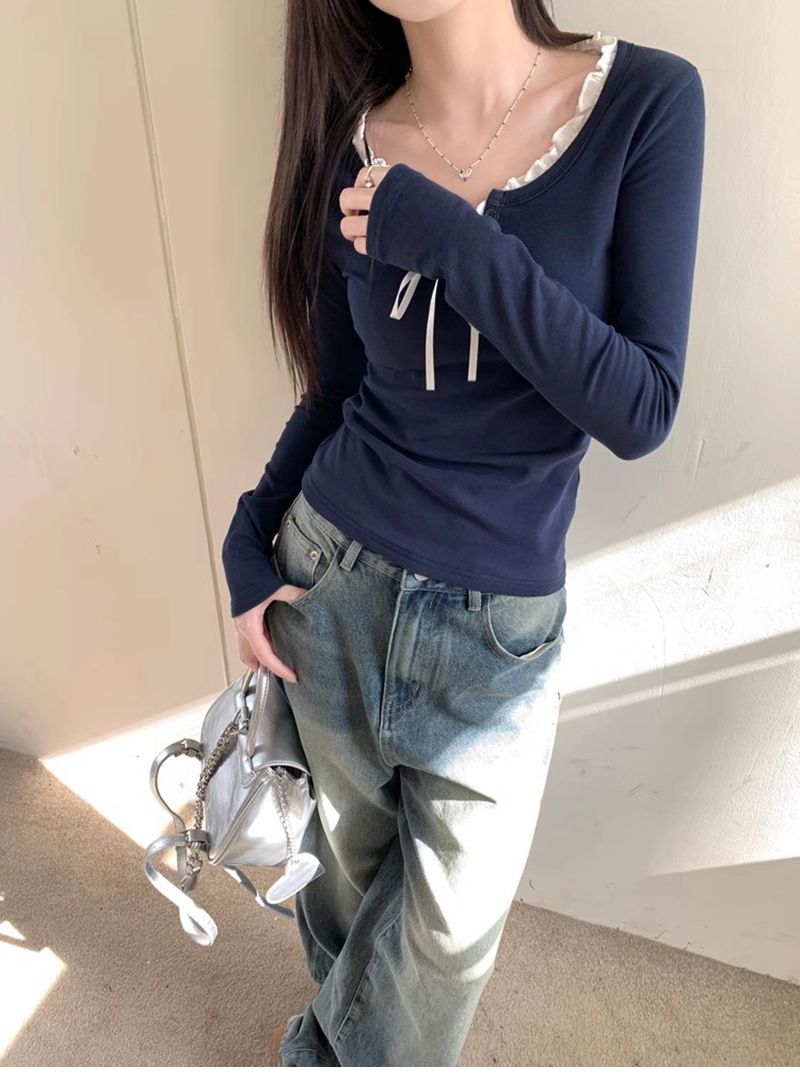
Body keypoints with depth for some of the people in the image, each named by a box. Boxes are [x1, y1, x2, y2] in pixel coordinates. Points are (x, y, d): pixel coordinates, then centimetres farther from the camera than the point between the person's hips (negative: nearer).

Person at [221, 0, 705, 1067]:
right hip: (331, 578, 2)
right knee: (352, 855, 22)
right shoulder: (352, 152, 0)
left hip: (499, 622, -1)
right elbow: (334, 397, 7)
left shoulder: (648, 100, -7)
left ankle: (332, 1049, 50)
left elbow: (641, 411, -15)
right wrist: (250, 548, -1)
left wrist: (456, 242, -21)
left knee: (453, 928, 14)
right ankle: (348, 1040, 58)